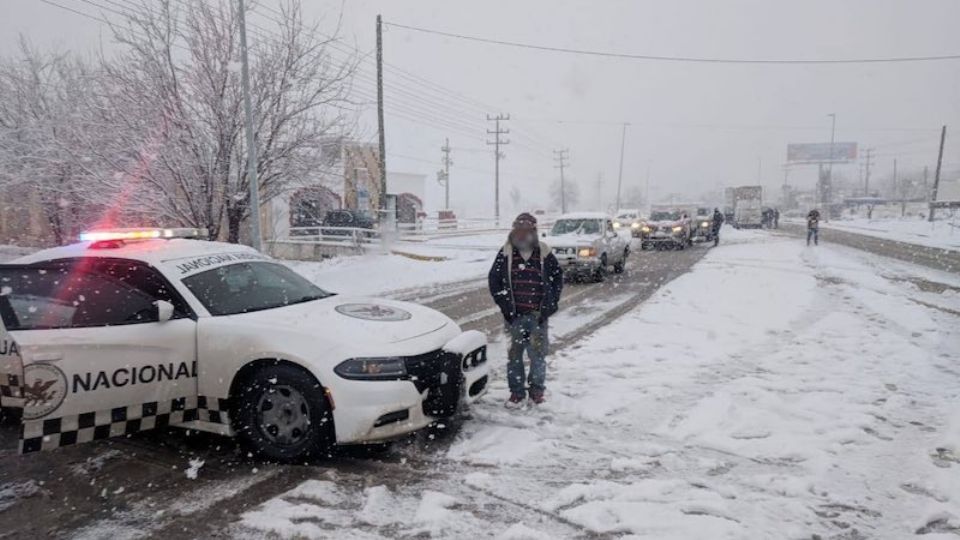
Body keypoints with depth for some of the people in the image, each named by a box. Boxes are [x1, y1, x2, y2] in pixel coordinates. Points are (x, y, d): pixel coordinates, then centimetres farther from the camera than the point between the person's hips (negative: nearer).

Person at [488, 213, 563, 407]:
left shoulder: (544, 253, -1)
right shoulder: (506, 253, -2)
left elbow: (557, 278, 7)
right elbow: (494, 279, 3)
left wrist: (550, 305, 0)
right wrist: (504, 305, -3)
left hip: (538, 314, 0)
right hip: (514, 314, 0)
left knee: (538, 353, 6)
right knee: (514, 354, 7)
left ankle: (537, 388, 26)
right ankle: (516, 391, 21)